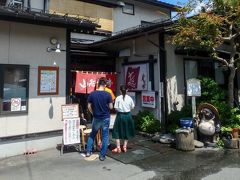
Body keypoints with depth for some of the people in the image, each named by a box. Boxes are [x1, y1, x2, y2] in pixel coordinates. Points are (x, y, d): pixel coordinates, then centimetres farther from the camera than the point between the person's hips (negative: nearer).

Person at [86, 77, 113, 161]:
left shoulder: (92, 94, -5)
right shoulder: (107, 94, -11)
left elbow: (89, 106, -1)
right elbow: (111, 107, -9)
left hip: (96, 118, 2)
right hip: (105, 118, -2)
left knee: (92, 134, 22)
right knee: (105, 136, 9)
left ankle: (88, 151, 23)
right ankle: (102, 155, 12)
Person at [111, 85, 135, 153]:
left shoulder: (118, 98, -10)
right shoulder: (129, 98, -4)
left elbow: (116, 108, -9)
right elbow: (132, 107, 2)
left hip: (120, 115, -2)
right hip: (128, 115, 3)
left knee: (118, 131, 9)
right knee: (127, 131, 16)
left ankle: (118, 148, 9)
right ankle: (124, 147, 22)